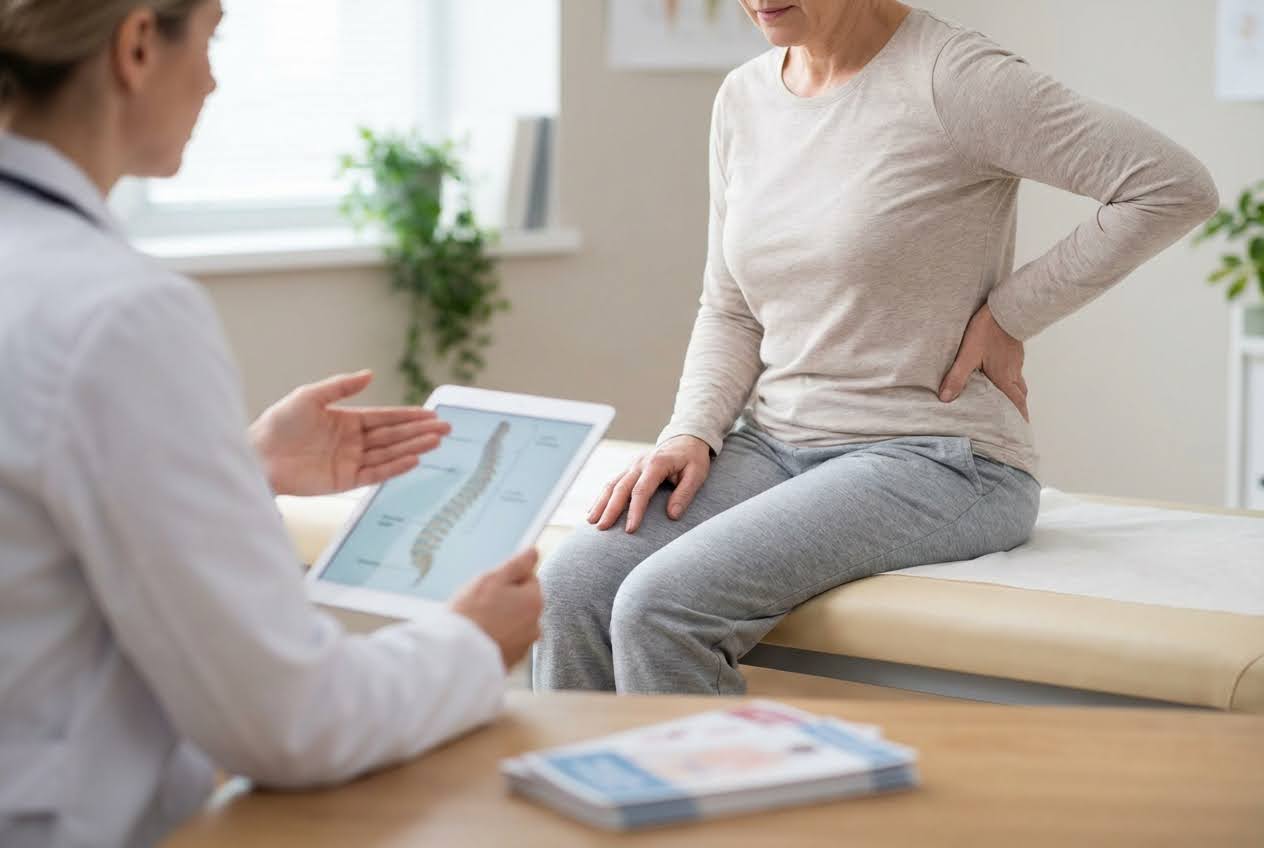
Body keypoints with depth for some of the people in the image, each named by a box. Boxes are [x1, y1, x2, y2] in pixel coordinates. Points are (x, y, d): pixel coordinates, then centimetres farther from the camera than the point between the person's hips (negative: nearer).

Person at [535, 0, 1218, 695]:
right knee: (568, 589, -17)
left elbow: (1175, 187, -15)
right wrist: (691, 434, -3)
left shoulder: (948, 77, -11)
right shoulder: (743, 98, 10)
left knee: (661, 606, -25)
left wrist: (1007, 317, -10)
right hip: (773, 446, 7)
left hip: (929, 458, -6)